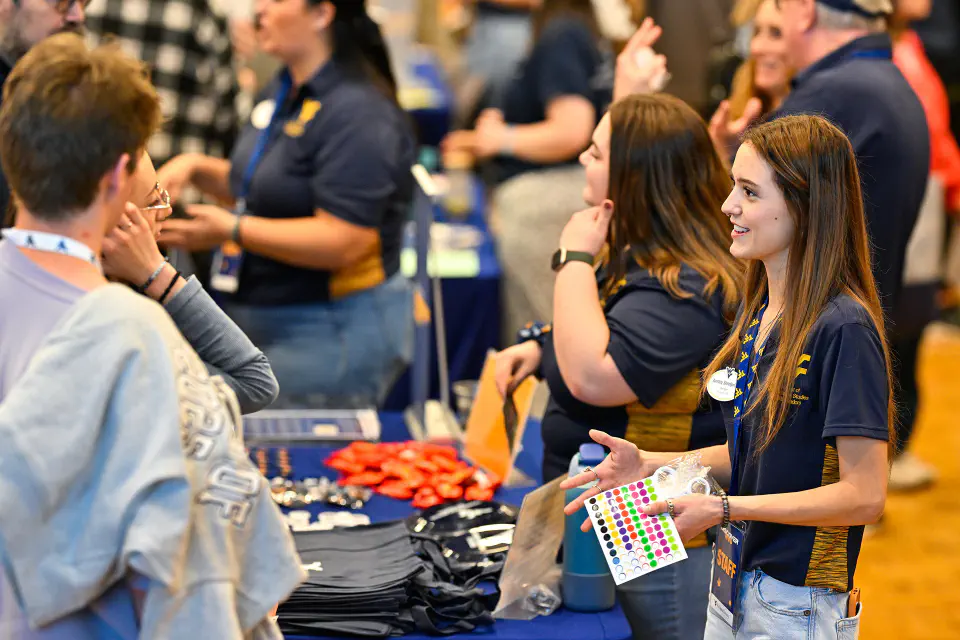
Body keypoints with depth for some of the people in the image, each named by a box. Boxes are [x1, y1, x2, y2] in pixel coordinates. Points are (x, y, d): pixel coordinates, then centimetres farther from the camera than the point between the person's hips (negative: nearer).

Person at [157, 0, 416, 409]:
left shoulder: (358, 114, -20)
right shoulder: (285, 91, 11)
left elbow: (343, 242, -26)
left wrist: (232, 230, -25)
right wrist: (196, 169, 7)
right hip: (263, 323, 10)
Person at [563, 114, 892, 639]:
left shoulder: (843, 329, -20)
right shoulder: (757, 313, 7)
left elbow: (864, 495, -22)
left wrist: (723, 509, -23)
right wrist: (650, 465, 0)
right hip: (733, 587, 8)